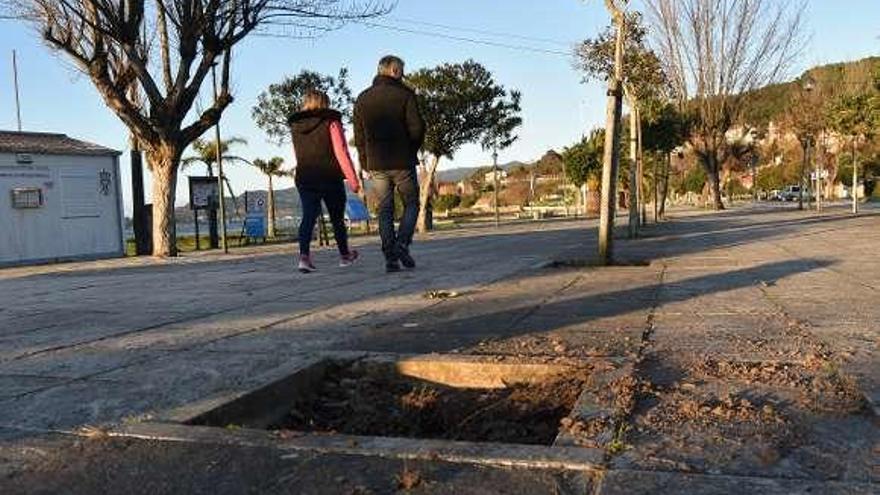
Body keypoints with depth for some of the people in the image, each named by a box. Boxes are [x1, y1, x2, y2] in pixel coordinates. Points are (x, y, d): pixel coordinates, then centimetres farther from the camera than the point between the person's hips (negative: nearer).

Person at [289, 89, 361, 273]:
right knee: (337, 218, 12)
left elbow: (299, 155, 15)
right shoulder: (331, 122, -7)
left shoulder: (295, 126, 8)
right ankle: (344, 255, 28)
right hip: (330, 179, -3)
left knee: (308, 217, -2)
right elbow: (341, 153, -12)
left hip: (304, 179, 3)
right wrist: (353, 180, -10)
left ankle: (304, 255, -22)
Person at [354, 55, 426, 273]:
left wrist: (365, 164, 11)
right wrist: (412, 150, 7)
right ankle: (402, 243, -10)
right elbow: (417, 127, -9)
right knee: (411, 203, 10)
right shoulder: (404, 94, -4)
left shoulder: (362, 99, 10)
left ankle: (390, 257, 1)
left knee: (385, 209, 7)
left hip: (376, 164, 4)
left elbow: (359, 136, 8)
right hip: (402, 161, -4)